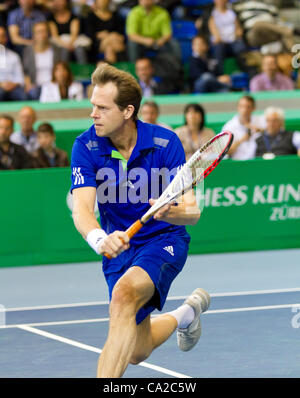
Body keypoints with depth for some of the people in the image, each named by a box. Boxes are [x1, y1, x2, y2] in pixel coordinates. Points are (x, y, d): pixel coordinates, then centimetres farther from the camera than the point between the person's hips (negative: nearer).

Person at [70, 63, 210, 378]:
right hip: (119, 244, 4)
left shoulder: (165, 143, -19)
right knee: (138, 353, 7)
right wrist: (99, 239, -47)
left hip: (164, 239, -4)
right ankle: (185, 314, 41)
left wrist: (172, 213, -45)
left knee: (124, 293, -36)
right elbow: (82, 209, -25)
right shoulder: (86, 146, -15)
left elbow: (192, 210, -20)